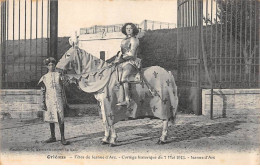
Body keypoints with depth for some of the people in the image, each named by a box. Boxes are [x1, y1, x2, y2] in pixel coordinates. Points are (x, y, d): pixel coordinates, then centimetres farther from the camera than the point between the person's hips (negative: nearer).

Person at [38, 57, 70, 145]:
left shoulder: (58, 75, 7)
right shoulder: (44, 77, 8)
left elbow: (62, 89, 8)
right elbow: (43, 91, 8)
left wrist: (64, 101, 5)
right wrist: (43, 102, 0)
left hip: (58, 99, -2)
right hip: (49, 100, 2)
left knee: (60, 119, -7)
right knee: (50, 119, 7)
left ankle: (62, 138, -4)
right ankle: (53, 137, 19)